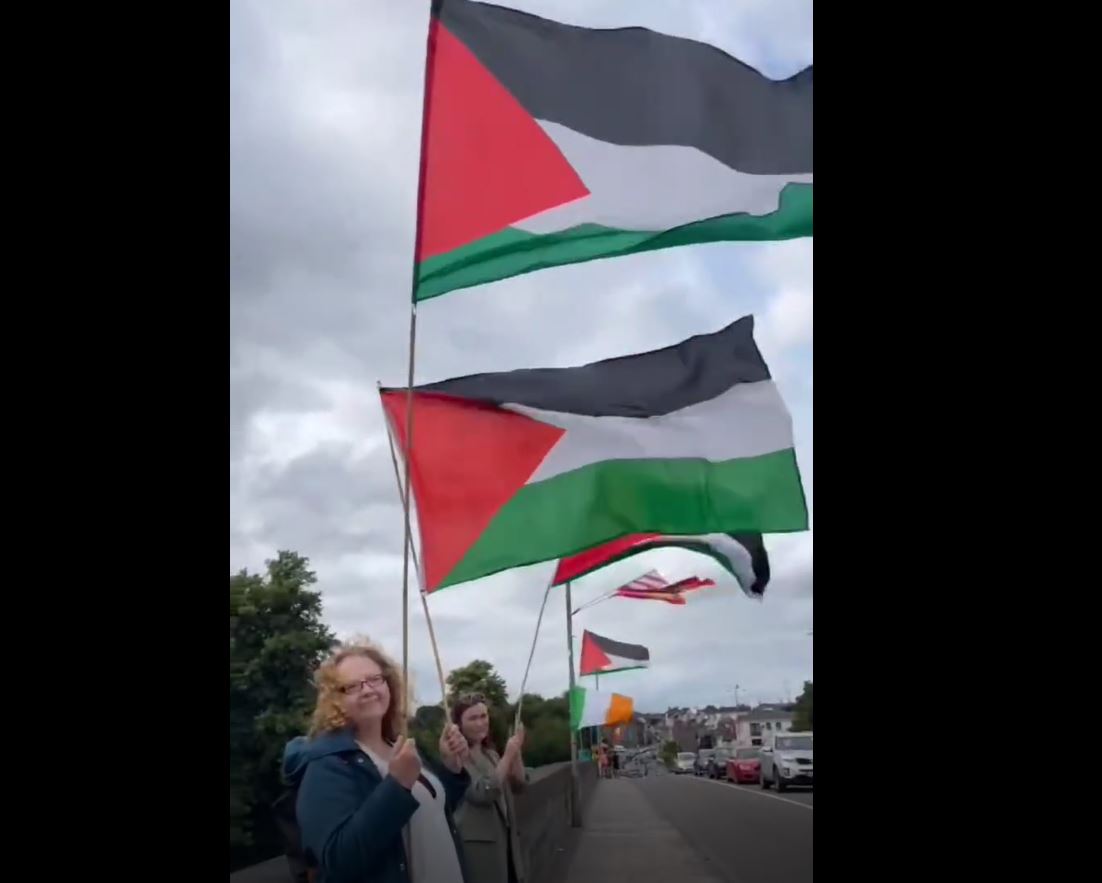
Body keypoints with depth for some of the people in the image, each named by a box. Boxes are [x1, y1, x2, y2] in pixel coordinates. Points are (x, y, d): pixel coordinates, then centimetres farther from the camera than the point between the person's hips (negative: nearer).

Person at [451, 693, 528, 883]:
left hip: (505, 839, 8)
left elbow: (519, 785, 7)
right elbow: (482, 793, -24)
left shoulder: (490, 754, 12)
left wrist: (516, 752, -7)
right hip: (477, 844, -8)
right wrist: (508, 756, -22)